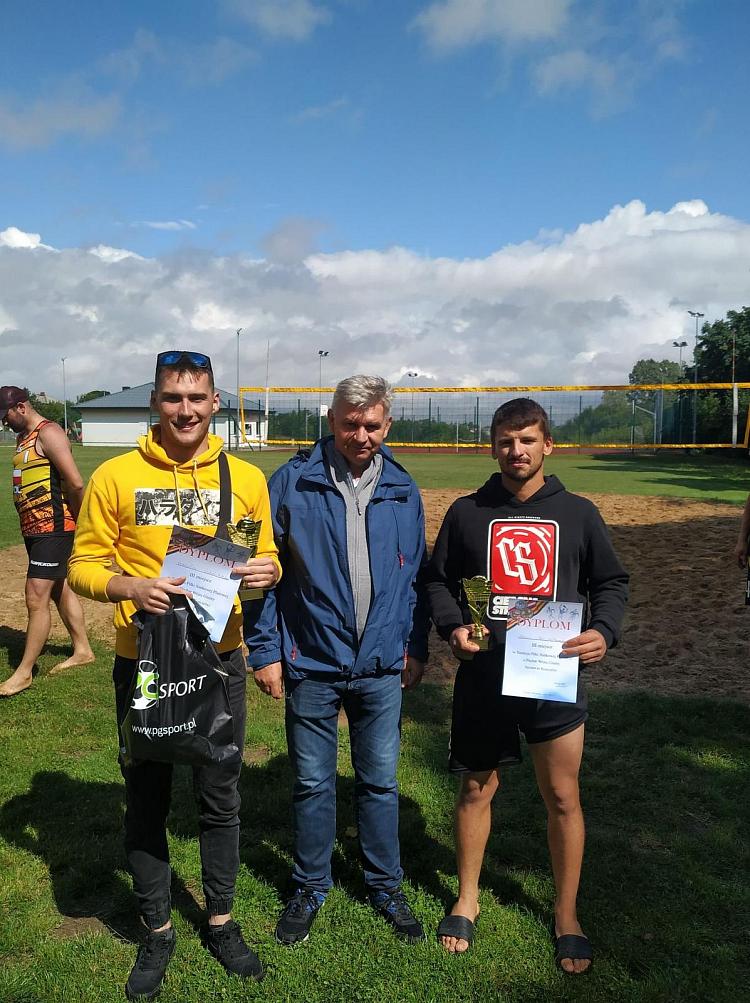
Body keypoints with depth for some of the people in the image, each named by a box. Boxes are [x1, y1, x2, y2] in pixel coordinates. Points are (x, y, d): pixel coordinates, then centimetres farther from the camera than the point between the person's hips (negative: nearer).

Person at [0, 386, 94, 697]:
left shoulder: (48, 433, -14)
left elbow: (75, 483, -20)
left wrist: (79, 521, -11)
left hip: (53, 528, -10)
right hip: (33, 529, 10)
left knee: (36, 598, -7)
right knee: (59, 590, 17)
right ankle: (82, 650, 30)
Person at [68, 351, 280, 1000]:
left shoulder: (246, 478, 1)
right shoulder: (116, 477, -5)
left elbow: (268, 559, 8)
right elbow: (84, 565, -3)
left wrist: (267, 572, -15)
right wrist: (129, 587, -23)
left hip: (219, 660, 1)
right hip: (144, 661, -1)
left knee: (220, 798, 14)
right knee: (146, 800, 13)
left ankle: (221, 921, 36)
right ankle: (158, 932, 34)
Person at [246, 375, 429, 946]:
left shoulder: (403, 490, 2)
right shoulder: (293, 482, -7)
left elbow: (416, 574, 10)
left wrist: (417, 647, 8)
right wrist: (265, 651, -6)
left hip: (383, 666, 2)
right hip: (312, 664, -2)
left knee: (381, 782, 15)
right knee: (313, 784, 13)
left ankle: (386, 886, 35)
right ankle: (310, 889, 34)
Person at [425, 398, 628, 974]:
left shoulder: (578, 513, 3)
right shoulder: (467, 513, 3)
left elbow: (611, 582, 9)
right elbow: (439, 580, 9)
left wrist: (604, 631, -10)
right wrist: (452, 626, -9)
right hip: (483, 677, 0)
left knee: (563, 798, 8)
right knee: (476, 790, 13)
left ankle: (567, 914, 30)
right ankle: (467, 898, 35)